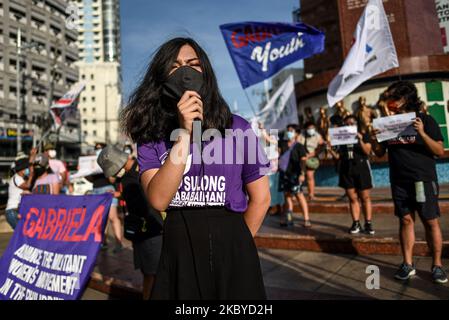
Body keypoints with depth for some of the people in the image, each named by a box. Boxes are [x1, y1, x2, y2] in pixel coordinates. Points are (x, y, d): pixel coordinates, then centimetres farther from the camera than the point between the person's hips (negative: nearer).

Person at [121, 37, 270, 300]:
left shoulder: (237, 128, -6)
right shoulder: (150, 136, -2)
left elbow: (260, 199, 1)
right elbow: (158, 199, -17)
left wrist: (235, 245, 5)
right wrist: (184, 132, -22)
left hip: (230, 250, 0)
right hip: (177, 250, 1)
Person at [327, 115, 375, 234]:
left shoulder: (364, 135, 4)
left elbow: (367, 151, -7)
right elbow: (338, 156, 8)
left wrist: (360, 140, -20)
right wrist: (330, 150, -10)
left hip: (361, 169, -2)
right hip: (346, 171, 2)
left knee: (365, 197, 1)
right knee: (352, 198, 5)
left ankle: (368, 223, 7)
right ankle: (356, 223, 10)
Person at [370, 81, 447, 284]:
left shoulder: (425, 120, -3)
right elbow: (380, 153, 11)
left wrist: (422, 133, -22)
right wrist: (374, 141, -10)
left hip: (423, 180, -3)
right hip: (399, 182, 3)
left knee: (431, 222, 1)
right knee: (406, 220, 6)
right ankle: (408, 265, 11)